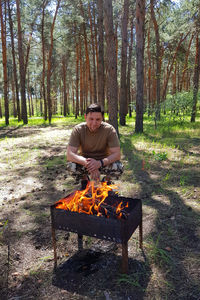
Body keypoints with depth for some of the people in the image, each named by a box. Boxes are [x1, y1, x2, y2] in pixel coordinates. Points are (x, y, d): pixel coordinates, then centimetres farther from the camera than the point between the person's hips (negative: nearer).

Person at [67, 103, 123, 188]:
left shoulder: (109, 129, -19)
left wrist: (100, 163, -40)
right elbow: (69, 154, -24)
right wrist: (87, 163, -41)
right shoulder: (78, 129, -18)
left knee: (119, 168, -31)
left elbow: (117, 154, -21)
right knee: (71, 166, -31)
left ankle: (107, 179, 6)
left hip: (103, 162, 0)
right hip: (84, 161, 1)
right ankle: (84, 179, 4)